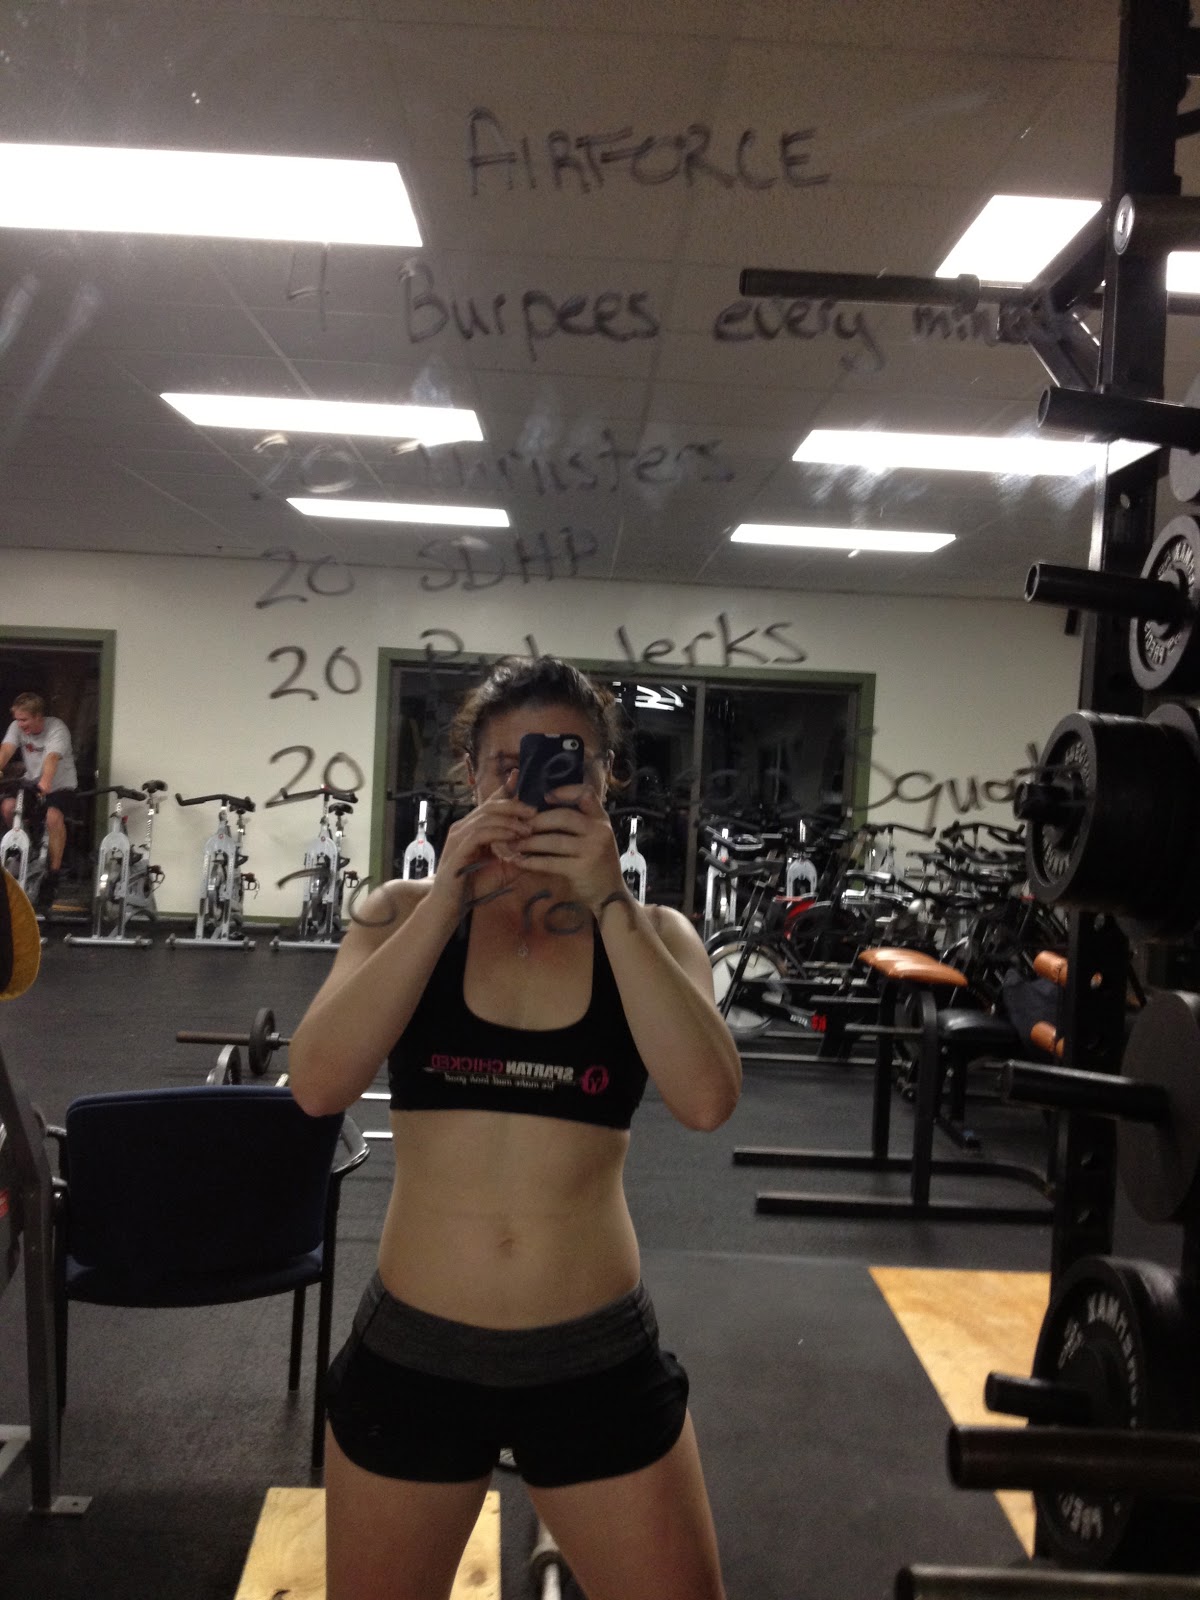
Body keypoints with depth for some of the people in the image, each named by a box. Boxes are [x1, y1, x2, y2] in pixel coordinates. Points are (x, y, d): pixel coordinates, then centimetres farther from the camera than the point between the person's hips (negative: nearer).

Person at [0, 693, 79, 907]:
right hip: (31, 783, 4)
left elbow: (52, 758, -38)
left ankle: (53, 873, -22)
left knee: (53, 816, -33)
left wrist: (45, 782, -57)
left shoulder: (57, 728, -21)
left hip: (61, 786, -4)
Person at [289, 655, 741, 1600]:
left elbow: (708, 1100, -18)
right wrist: (449, 894, -21)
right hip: (411, 1352, 1)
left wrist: (608, 903, -22)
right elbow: (318, 1086, -17)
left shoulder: (652, 934, -2)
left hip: (596, 1358, 0)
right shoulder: (406, 913, -2)